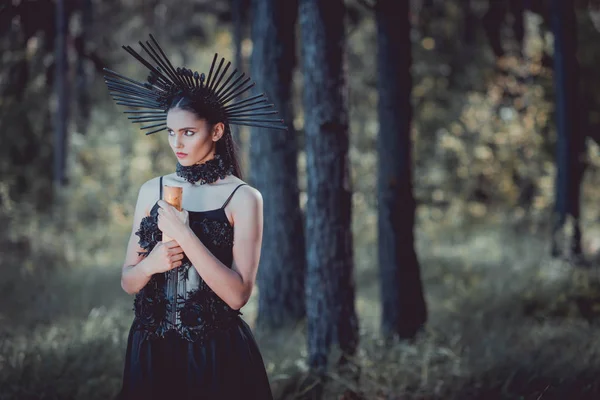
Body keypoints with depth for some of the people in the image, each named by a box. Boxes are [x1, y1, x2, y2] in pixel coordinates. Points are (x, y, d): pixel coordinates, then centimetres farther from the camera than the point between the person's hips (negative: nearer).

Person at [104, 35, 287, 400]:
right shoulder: (152, 191, 5)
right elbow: (128, 282, 8)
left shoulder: (243, 198, -7)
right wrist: (150, 264, -13)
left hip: (217, 355, -4)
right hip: (152, 351, 4)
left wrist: (184, 234, -21)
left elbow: (238, 295, -15)